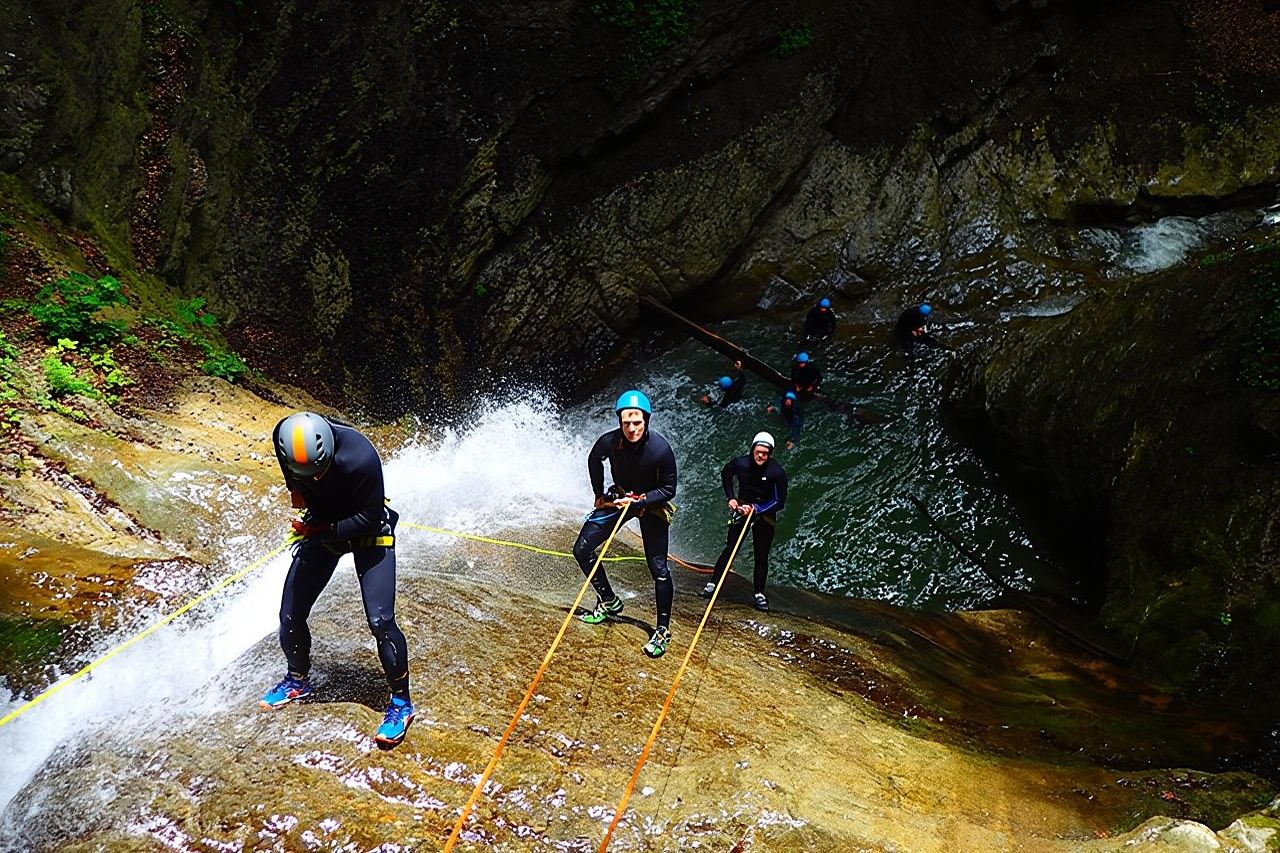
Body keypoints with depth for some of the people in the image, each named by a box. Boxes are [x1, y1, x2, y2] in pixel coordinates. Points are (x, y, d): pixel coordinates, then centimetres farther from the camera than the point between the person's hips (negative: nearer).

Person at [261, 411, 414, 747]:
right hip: (321, 526, 5)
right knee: (290, 616, 4)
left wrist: (323, 530, -27)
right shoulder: (285, 439, -21)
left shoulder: (359, 458, -37)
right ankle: (298, 680, 33)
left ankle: (401, 702, 4)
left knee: (380, 621, -15)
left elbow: (370, 519, -25)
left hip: (368, 531, -5)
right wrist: (297, 490, -1)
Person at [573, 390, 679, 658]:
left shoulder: (661, 449, -29)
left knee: (658, 569, -8)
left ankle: (663, 631, 6)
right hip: (619, 498, 4)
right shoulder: (609, 441, -22)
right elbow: (594, 462, 4)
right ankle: (609, 601, 18)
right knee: (582, 549, -1)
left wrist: (639, 500, -27)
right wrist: (599, 494, 6)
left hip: (652, 504, -3)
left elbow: (668, 489, -16)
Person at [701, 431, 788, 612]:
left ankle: (759, 594, 12)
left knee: (761, 556, 2)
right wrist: (731, 498, 2)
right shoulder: (740, 464, -16)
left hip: (765, 514, -1)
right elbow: (725, 474, 8)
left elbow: (779, 502, -16)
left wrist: (755, 508, -24)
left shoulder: (777, 472, -21)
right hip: (742, 508, 1)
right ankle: (713, 583, 4)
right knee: (730, 549, -5)